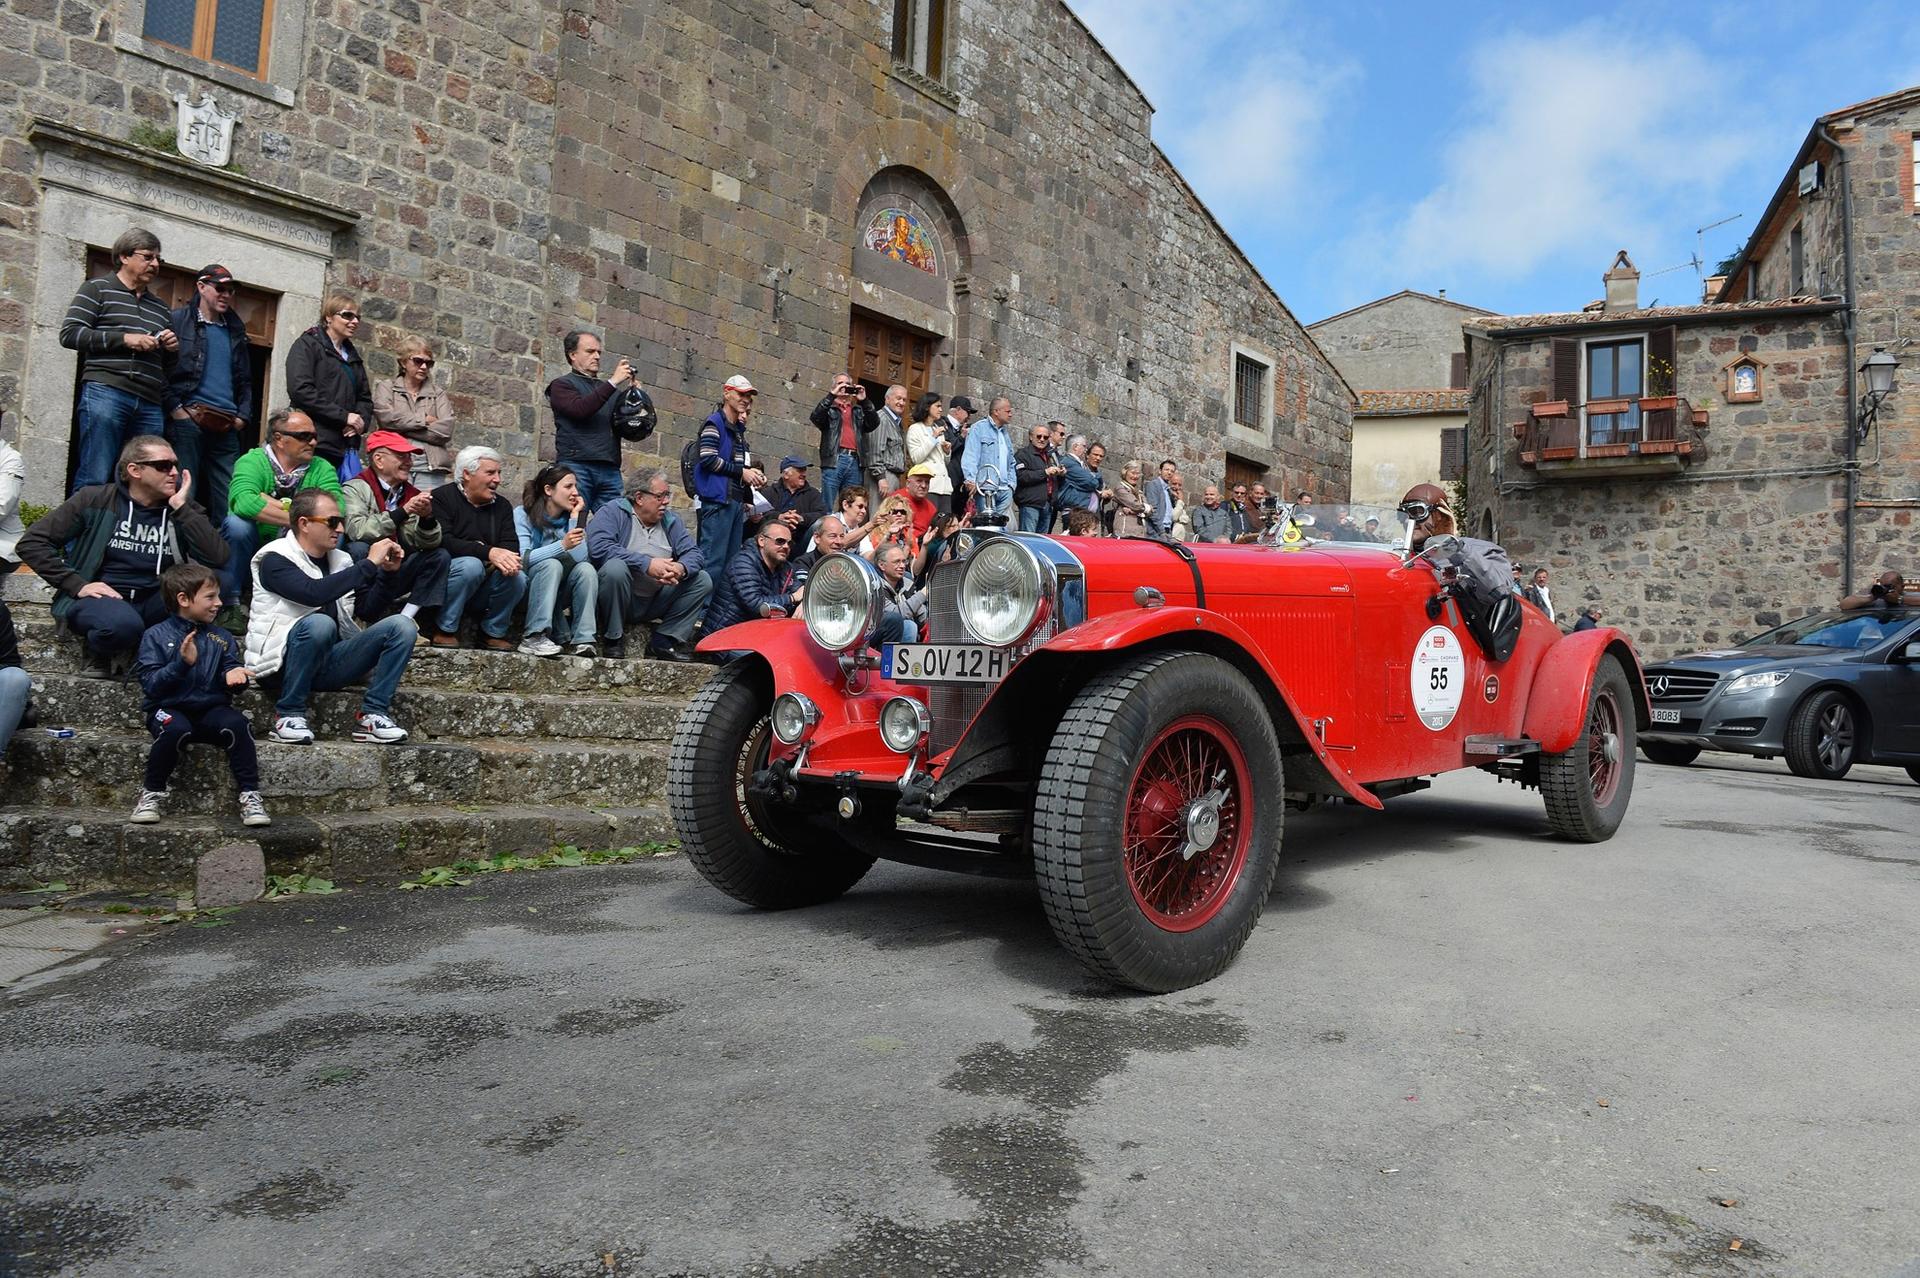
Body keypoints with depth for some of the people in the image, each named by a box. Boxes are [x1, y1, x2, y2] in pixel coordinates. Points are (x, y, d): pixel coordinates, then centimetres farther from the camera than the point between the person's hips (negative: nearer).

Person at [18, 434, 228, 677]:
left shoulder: (184, 511, 3)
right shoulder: (96, 500, -2)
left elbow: (218, 559, -14)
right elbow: (31, 543, -3)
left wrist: (181, 508, -15)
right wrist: (77, 585, -13)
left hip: (154, 603, 3)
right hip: (102, 597, -3)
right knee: (123, 624, -39)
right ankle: (99, 649, -1)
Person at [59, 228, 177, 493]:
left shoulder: (161, 309, 26)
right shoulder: (97, 289, 10)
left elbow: (170, 366, 31)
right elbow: (69, 334, -1)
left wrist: (173, 348, 8)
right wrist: (124, 338, -10)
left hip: (151, 404, 5)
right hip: (105, 393, -5)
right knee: (94, 479, -12)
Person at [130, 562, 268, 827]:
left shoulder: (222, 638, 12)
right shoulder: (156, 636, 1)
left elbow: (231, 669, 10)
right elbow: (149, 683, -8)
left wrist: (233, 675, -14)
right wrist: (182, 663, -22)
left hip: (211, 709, 3)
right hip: (168, 708, -3)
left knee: (237, 724, -30)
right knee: (176, 729, -37)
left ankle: (250, 796, -22)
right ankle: (152, 793, -13)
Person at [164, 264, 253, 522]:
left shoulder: (236, 331, 20)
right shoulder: (179, 321, 5)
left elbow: (245, 380, 22)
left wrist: (243, 416, 8)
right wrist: (176, 408, -12)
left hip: (226, 426, 5)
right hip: (187, 420, -5)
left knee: (229, 499, 2)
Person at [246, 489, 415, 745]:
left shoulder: (340, 560, 14)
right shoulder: (275, 560, -6)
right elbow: (313, 593, -26)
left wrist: (385, 570, -3)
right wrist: (369, 564, -22)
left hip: (330, 663, 6)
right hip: (283, 663, -6)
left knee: (402, 625, -12)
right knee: (319, 623, -37)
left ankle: (372, 715, -15)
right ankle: (288, 715, -20)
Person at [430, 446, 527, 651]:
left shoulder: (502, 506, 12)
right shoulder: (442, 498, -5)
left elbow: (511, 544, 0)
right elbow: (443, 541, -20)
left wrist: (506, 559, -26)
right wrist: (489, 553, -32)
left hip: (485, 587, 5)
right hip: (447, 577, -4)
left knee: (518, 577, -23)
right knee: (471, 565, -34)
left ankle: (493, 632, -2)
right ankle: (446, 630, -18)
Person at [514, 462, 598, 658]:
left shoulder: (572, 517, 5)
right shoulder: (523, 515, -8)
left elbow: (579, 557, -13)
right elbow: (523, 558, -24)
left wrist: (575, 517, -12)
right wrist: (562, 545, -34)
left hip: (559, 593, 4)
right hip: (526, 591, -4)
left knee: (586, 569, -21)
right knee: (551, 564, -31)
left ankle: (582, 640, -28)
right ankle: (533, 637, -34)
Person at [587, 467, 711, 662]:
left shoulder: (670, 520, 12)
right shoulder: (613, 512, -5)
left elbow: (694, 553, 3)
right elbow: (598, 546, -23)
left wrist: (681, 568, -23)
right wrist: (646, 564, -28)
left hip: (656, 601, 5)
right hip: (620, 601, -5)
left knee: (703, 581, -6)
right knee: (615, 567, -34)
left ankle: (664, 642, -4)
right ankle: (613, 639, -15)